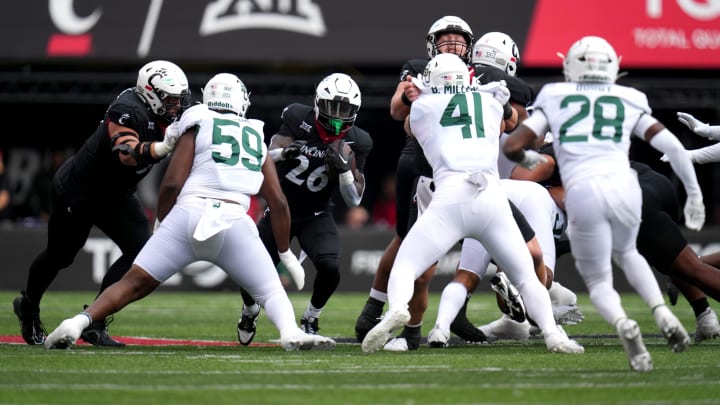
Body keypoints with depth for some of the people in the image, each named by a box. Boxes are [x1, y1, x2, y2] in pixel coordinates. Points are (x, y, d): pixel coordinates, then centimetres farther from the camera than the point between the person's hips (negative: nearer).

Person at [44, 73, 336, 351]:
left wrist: (161, 224, 21)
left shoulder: (197, 129, 15)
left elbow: (171, 184, 5)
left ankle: (79, 321, -13)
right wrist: (286, 254, 29)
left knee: (134, 283, 5)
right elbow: (279, 203, 21)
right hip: (235, 222, 1)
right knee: (271, 292, 11)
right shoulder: (257, 140, 23)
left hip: (189, 214, -1)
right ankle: (290, 332, -20)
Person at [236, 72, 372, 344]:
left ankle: (311, 319, 4)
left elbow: (354, 200, -10)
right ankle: (250, 311, 33)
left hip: (316, 216, 0)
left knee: (330, 267, -26)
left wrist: (344, 169, -28)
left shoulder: (355, 142, -11)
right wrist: (284, 152, -34)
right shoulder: (299, 118, -13)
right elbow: (267, 157, -12)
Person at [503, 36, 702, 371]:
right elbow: (670, 145, 9)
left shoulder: (554, 99, 16)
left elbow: (512, 147, 9)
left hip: (582, 193, -2)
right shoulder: (629, 102, 19)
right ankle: (662, 312, 9)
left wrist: (529, 160, 31)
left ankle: (623, 325, -19)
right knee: (625, 253, 33)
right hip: (624, 186, 2)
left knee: (599, 282, 15)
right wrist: (694, 193, 17)